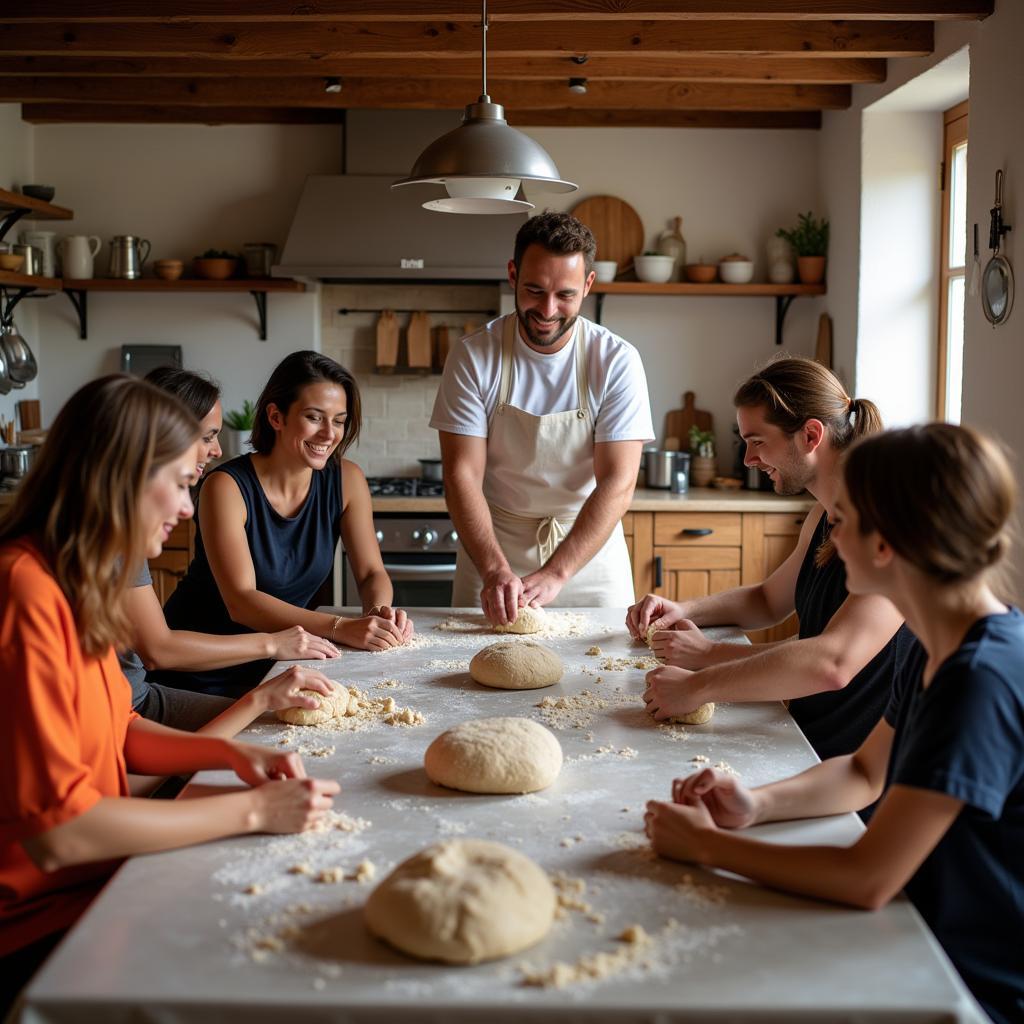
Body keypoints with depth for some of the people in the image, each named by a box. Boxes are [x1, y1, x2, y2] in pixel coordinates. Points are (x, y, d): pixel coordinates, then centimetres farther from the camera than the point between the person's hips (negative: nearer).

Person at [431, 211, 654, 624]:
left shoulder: (617, 361, -13)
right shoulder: (474, 357, -12)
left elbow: (617, 482, -17)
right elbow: (462, 475, -15)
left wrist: (554, 574, -28)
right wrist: (496, 570, -29)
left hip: (588, 547, 0)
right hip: (492, 545, 0)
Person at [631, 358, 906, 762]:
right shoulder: (822, 517, 10)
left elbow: (834, 663, -31)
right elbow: (768, 600, 27)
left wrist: (699, 685, -25)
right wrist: (683, 610, 10)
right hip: (803, 743, 8)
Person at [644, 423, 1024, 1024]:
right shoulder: (939, 649, 0)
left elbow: (868, 879, -29)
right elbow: (866, 773, 13)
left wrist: (709, 846, -18)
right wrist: (756, 804, -5)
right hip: (927, 953, 8)